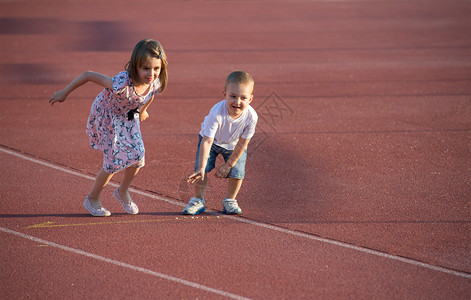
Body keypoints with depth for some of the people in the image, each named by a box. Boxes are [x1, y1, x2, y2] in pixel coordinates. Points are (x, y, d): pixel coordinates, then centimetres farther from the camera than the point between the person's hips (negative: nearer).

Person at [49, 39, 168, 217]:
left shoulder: (156, 83, -24)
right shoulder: (122, 83, -43)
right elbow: (88, 75, -34)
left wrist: (143, 111, 22)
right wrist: (64, 93, -23)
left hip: (129, 118, 6)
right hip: (107, 116, -6)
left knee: (137, 155, -1)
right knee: (114, 162, -5)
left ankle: (123, 192, 30)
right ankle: (92, 199, 21)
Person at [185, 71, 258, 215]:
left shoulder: (251, 117, -34)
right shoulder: (217, 113, -42)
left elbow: (242, 144, -20)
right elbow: (207, 141, -40)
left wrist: (228, 165, -14)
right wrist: (201, 168, -46)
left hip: (234, 145, 1)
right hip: (212, 140, -1)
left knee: (236, 173, -12)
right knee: (201, 170, -13)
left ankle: (230, 201, 14)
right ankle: (198, 200, 10)